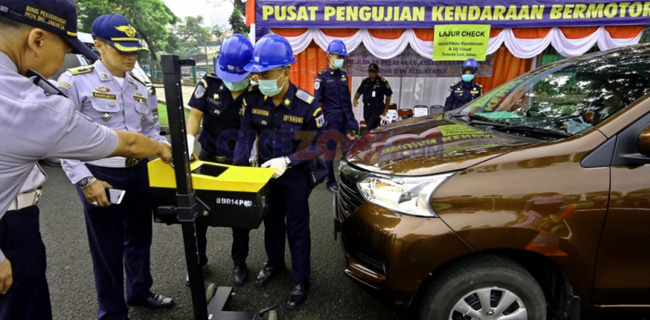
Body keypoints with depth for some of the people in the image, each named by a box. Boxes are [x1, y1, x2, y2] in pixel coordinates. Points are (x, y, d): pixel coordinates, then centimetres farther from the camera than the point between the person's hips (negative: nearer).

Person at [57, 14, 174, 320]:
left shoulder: (139, 86, 7)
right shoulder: (75, 81, -11)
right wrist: (85, 180, -18)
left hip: (138, 172, 6)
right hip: (100, 177, -5)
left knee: (139, 237, 19)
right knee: (109, 249, 8)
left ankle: (140, 291, 42)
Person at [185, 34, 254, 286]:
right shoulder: (209, 84, -9)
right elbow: (195, 115, -9)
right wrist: (188, 143, -25)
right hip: (208, 157, 2)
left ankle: (239, 262, 31)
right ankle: (198, 258, 34)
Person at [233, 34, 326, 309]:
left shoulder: (307, 105, -24)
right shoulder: (252, 100, -13)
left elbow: (319, 144, -19)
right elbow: (245, 136, -6)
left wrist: (288, 161, -30)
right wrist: (237, 168, -19)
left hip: (295, 175, -4)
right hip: (266, 171, 4)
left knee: (297, 227, 8)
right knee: (271, 221, 22)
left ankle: (301, 280, 28)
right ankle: (274, 263, 47)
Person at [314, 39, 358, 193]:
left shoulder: (343, 75, 11)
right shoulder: (322, 77, -5)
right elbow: (317, 102, -5)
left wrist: (351, 118, 15)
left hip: (345, 119, 5)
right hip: (331, 120, -5)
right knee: (331, 150, 4)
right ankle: (331, 181, 18)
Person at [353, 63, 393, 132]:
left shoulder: (383, 82, -4)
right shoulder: (365, 81, 10)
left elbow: (388, 95, 1)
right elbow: (359, 92, 18)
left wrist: (385, 108, 1)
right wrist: (355, 99, -2)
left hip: (377, 108, -6)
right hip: (366, 107, 6)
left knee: (370, 127, -19)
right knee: (368, 126, 14)